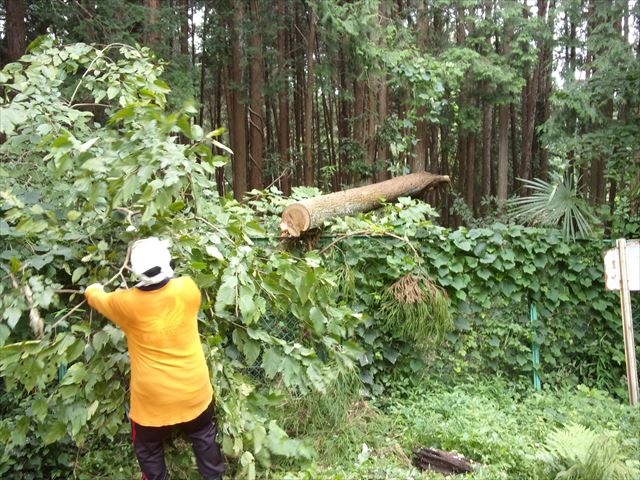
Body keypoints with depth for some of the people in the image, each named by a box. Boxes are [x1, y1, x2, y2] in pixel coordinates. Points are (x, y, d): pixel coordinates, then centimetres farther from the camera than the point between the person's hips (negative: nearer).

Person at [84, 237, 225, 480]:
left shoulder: (126, 304, -20)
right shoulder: (188, 289, -18)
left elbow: (98, 299, 4)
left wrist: (92, 290, 26)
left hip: (153, 399, -2)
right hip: (194, 391, 2)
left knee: (149, 450, 25)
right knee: (204, 437, 28)